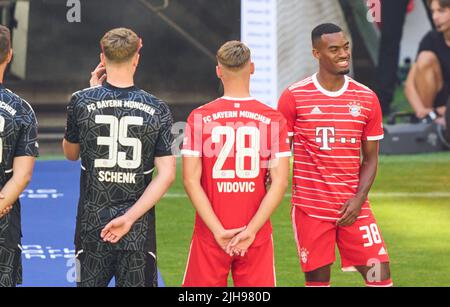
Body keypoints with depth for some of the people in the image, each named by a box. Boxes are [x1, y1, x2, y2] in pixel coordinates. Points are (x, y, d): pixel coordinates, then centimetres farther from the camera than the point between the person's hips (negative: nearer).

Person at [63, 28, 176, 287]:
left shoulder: (82, 102, -5)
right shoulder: (157, 110, -3)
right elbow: (167, 175, -9)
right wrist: (129, 217, -10)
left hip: (92, 225, 0)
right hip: (139, 231, 0)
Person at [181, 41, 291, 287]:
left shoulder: (199, 118, -2)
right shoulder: (273, 119, -2)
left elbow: (190, 179, -7)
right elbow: (280, 181, -7)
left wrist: (218, 230, -7)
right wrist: (251, 230, -9)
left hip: (209, 236, 0)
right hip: (258, 238, 0)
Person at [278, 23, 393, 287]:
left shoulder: (367, 99, 4)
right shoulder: (294, 97, -4)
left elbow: (370, 158, 8)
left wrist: (359, 199, -5)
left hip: (353, 206, 2)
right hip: (310, 206, -2)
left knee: (380, 276, -5)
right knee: (317, 279, 3)